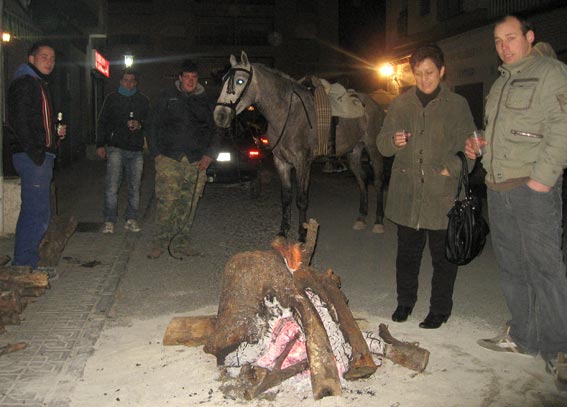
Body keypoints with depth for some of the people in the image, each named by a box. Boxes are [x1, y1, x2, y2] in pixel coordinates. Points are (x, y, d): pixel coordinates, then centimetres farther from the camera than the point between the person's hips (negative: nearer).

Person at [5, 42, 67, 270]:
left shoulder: (39, 84, 22)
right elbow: (20, 122, -19)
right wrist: (35, 154, -21)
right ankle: (24, 266, -3)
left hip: (41, 157, 11)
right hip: (32, 157, -11)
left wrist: (56, 131, 11)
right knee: (38, 213, -10)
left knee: (32, 211, 14)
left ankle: (24, 264, 23)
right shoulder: (24, 83, -10)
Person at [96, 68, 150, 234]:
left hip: (136, 149, 2)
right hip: (116, 147, -2)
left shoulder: (143, 100, 13)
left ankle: (131, 219, 13)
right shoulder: (112, 98, 9)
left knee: (134, 186, 4)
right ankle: (109, 221, -4)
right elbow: (102, 122, 10)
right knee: (112, 186, -10)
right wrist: (100, 144, 1)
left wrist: (139, 125, -8)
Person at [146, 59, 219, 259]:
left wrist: (209, 154, 4)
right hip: (169, 158, -2)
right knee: (166, 201, -8)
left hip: (197, 161, 2)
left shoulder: (204, 102, 14)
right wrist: (156, 152, -2)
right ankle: (160, 242, 1)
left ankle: (181, 242, 14)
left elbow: (215, 131, 18)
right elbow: (154, 125, 8)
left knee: (189, 204, 4)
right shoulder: (167, 97, 9)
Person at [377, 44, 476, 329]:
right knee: (407, 252, 13)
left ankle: (440, 308, 21)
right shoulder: (400, 104, 9)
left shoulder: (457, 105, 3)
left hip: (443, 196, -2)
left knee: (443, 255, 6)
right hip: (406, 194, 2)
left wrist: (451, 169, -12)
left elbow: (468, 148, 4)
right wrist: (394, 141, -12)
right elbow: (382, 143, 10)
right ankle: (405, 301, 30)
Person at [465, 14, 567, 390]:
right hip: (498, 187, 8)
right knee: (512, 267, 12)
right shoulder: (501, 82, 21)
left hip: (533, 188, -8)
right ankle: (522, 335, 24)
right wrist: (479, 145, 9)